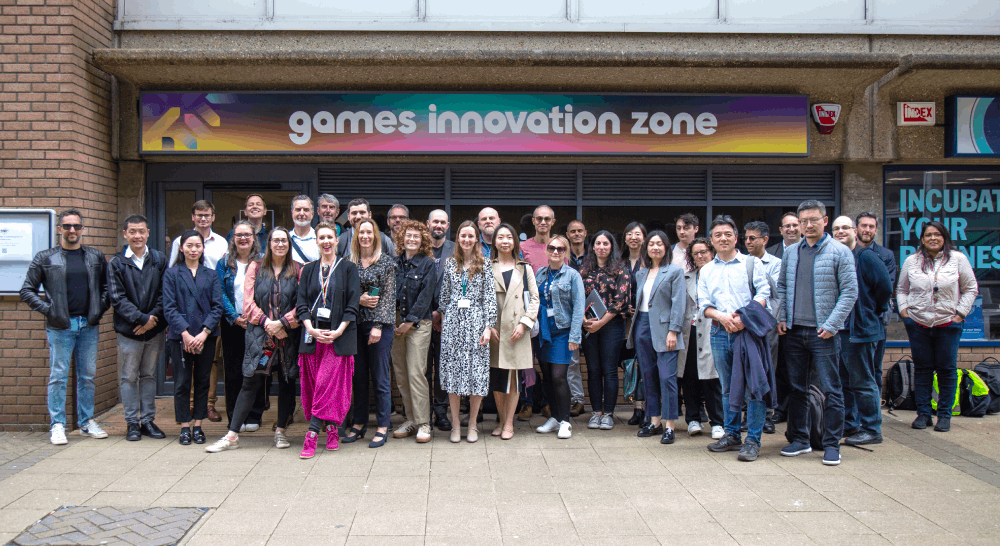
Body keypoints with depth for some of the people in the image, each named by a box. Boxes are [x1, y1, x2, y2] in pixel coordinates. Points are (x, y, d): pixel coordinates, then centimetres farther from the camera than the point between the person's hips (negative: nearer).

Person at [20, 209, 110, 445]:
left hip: (89, 325, 3)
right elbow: (27, 291, 4)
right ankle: (57, 425, 8)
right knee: (58, 376, 0)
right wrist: (48, 309, -6)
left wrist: (100, 309, 4)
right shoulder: (44, 258, 2)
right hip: (60, 327, -2)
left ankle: (86, 422, 18)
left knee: (88, 376, 8)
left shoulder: (96, 257, 9)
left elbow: (107, 286, 17)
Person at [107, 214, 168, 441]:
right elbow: (117, 298, -5)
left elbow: (164, 294, 2)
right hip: (128, 329, -1)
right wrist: (141, 318, -14)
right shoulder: (116, 264, 0)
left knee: (149, 375, 10)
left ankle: (148, 420, 18)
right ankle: (132, 422, 13)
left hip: (155, 329, 2)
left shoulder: (160, 260, 5)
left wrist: (152, 318, -11)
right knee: (128, 377, 4)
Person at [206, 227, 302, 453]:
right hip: (259, 333, 0)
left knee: (287, 382, 6)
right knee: (250, 382, -2)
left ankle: (280, 431, 20)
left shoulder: (298, 270, 6)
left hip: (288, 335, 1)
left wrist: (282, 322, -12)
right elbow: (248, 302, 2)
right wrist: (266, 322, -10)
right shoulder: (255, 267, 8)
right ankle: (232, 435, 3)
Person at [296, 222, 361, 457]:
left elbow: (352, 304, -3)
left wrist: (338, 331, -13)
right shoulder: (309, 270, 13)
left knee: (330, 384, -9)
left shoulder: (348, 268, 3)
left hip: (339, 336, -3)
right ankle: (331, 430, 15)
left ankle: (312, 435, -9)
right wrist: (311, 329, -9)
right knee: (314, 384, 3)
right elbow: (301, 302, 7)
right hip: (312, 334, 4)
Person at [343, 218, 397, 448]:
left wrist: (378, 325, -11)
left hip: (379, 324, -4)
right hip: (356, 324, 4)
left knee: (380, 378, -1)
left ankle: (382, 428, 7)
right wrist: (358, 299, -10)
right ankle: (359, 424, 19)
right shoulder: (349, 262, 10)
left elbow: (388, 296, -5)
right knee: (358, 376, 9)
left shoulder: (386, 262, 0)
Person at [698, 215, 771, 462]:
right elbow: (703, 305, 9)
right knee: (727, 387, 11)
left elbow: (763, 293, -4)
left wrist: (744, 317, -18)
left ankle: (753, 440, -2)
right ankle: (732, 435, 21)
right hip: (720, 333, 4)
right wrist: (722, 317, -11)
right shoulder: (706, 270, 16)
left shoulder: (752, 263, 6)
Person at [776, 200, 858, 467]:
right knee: (796, 388, 11)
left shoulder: (840, 252, -2)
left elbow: (850, 291, -6)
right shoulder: (791, 252, 11)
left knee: (830, 389, 0)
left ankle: (832, 445, 9)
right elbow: (782, 286, 17)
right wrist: (781, 317, 4)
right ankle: (799, 439, 22)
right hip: (794, 332, 5)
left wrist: (831, 324, -13)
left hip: (824, 333, -4)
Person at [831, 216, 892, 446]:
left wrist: (872, 312, -2)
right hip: (838, 329, 8)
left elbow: (885, 287, -11)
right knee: (844, 380, 14)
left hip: (860, 329, -8)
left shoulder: (866, 257, -9)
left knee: (862, 381, -3)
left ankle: (871, 430, 6)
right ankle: (849, 424, 25)